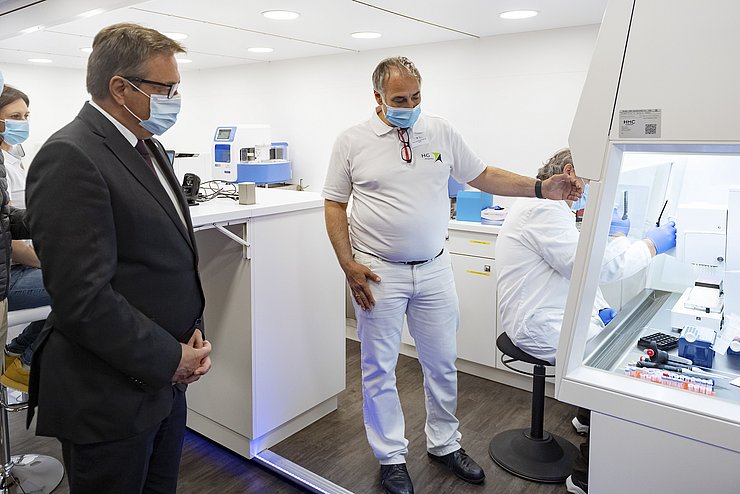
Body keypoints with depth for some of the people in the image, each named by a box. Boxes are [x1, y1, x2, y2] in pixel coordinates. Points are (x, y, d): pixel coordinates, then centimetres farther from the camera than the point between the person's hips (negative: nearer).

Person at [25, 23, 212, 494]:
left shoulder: (148, 148, 9)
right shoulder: (69, 158, -19)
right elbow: (84, 299, -24)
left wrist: (195, 334, 3)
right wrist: (169, 358, -15)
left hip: (165, 379, 8)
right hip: (110, 396, -8)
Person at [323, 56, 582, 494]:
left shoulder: (441, 133, 5)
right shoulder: (352, 141, -3)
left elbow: (484, 176, 8)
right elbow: (335, 205, 0)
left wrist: (542, 188, -3)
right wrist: (348, 265, -9)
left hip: (434, 270, 3)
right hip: (378, 274, -2)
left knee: (443, 363, 14)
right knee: (380, 369, 8)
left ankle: (445, 444, 36)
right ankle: (392, 458, 27)